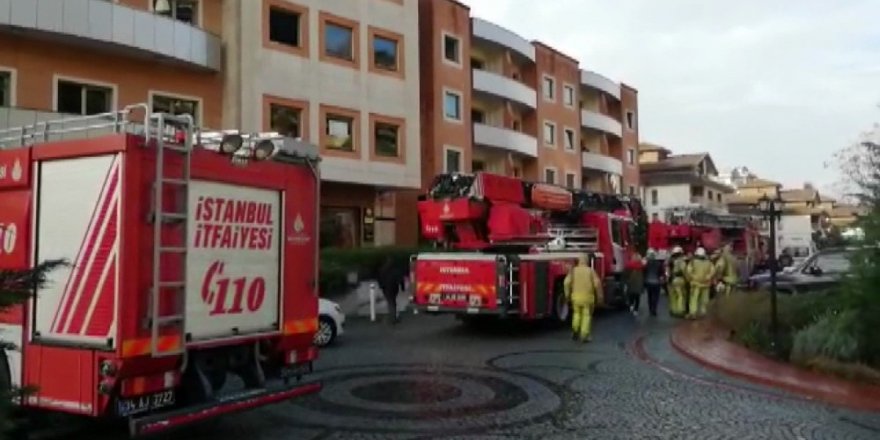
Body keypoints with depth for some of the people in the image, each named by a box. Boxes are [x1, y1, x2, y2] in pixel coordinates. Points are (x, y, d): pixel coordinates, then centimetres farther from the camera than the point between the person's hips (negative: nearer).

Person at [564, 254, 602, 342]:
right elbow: (597, 283, -10)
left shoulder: (573, 270, 0)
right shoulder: (591, 270, -4)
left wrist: (567, 294, 3)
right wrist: (599, 295, -1)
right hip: (588, 296, -2)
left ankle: (575, 331, 17)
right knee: (587, 315, 7)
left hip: (576, 296, 2)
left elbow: (567, 282, -7)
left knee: (577, 313, 22)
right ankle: (584, 336, 5)